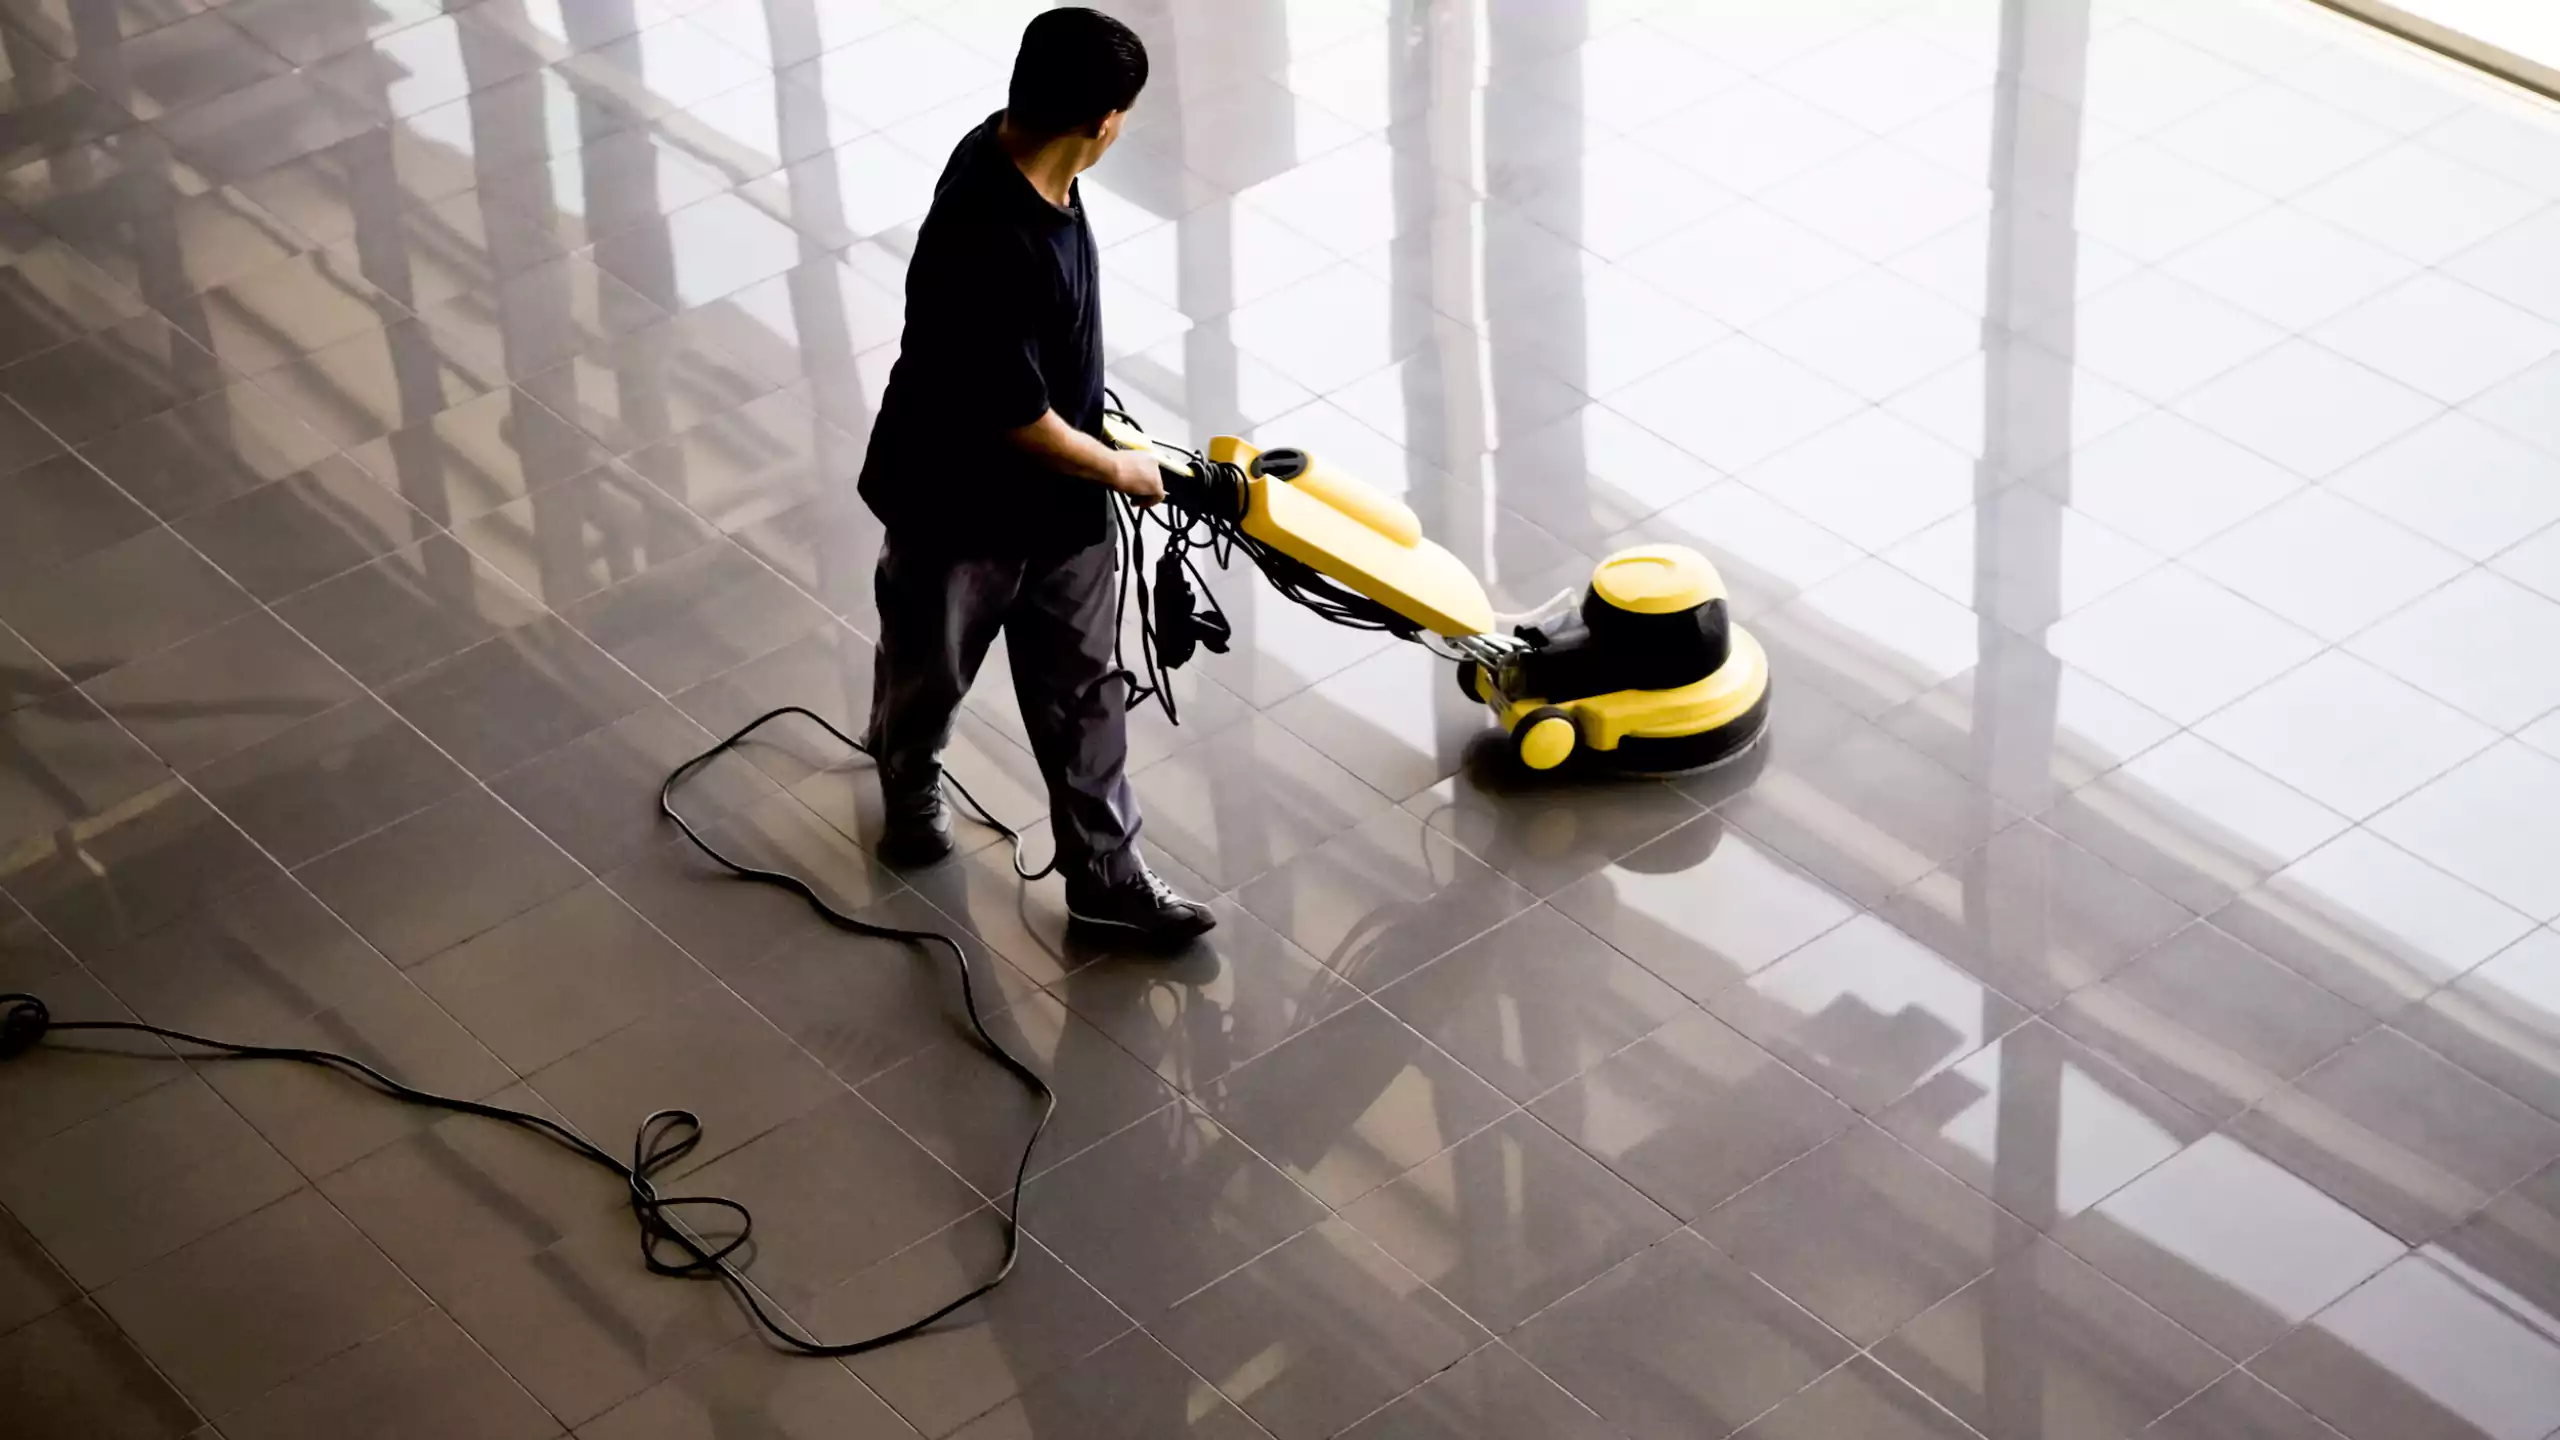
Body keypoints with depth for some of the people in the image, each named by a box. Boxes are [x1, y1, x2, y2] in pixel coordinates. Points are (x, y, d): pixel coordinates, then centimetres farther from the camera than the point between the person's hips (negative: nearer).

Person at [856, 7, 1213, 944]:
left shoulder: (1009, 150, -11)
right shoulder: (994, 250, -39)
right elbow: (1019, 417, -28)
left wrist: (1098, 454, 20)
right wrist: (1118, 469, -11)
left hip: (1055, 493, 7)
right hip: (960, 500, -7)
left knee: (1081, 688, 16)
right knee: (932, 666, 23)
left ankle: (1104, 872, 30)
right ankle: (908, 776, 53)